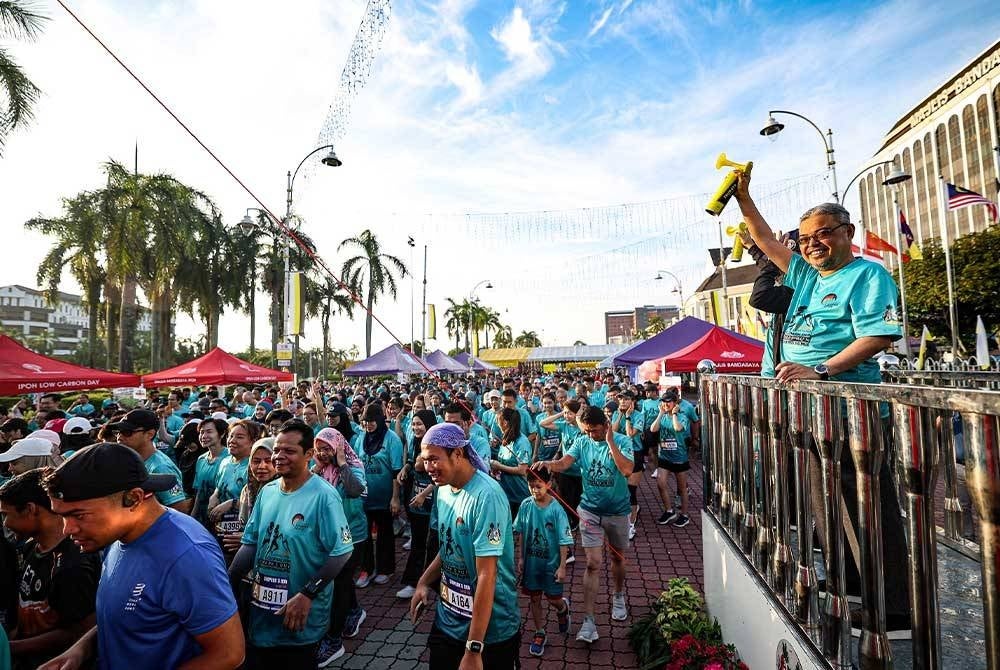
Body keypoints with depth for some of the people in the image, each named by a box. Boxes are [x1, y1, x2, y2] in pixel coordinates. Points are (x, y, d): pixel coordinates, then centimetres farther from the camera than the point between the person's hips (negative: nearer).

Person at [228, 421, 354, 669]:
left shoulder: (323, 496, -20)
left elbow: (341, 552, -21)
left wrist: (307, 595, -23)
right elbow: (251, 544, 9)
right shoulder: (266, 492, 2)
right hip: (261, 614, 6)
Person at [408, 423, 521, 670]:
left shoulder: (486, 496, -27)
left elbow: (486, 576, -26)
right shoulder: (444, 490, -1)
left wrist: (474, 649, -23)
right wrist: (424, 582, 0)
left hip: (491, 630, -7)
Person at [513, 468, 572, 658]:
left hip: (551, 563, -3)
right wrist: (521, 557, 4)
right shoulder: (526, 505, -11)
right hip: (531, 562, 3)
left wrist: (562, 567, -14)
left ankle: (563, 608, 44)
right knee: (534, 598, 14)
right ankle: (539, 633, 35)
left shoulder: (556, 510, -21)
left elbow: (564, 541, -15)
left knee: (554, 600, 9)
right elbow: (521, 533, 2)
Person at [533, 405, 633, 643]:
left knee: (618, 557, 20)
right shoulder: (582, 442, -8)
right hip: (590, 510, 0)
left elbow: (627, 469, -29)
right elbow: (564, 462, -21)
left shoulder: (622, 441, -14)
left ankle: (618, 596, 47)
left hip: (618, 510, 0)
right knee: (593, 563, -4)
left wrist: (610, 442, -31)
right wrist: (548, 464, -42)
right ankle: (588, 619, 5)